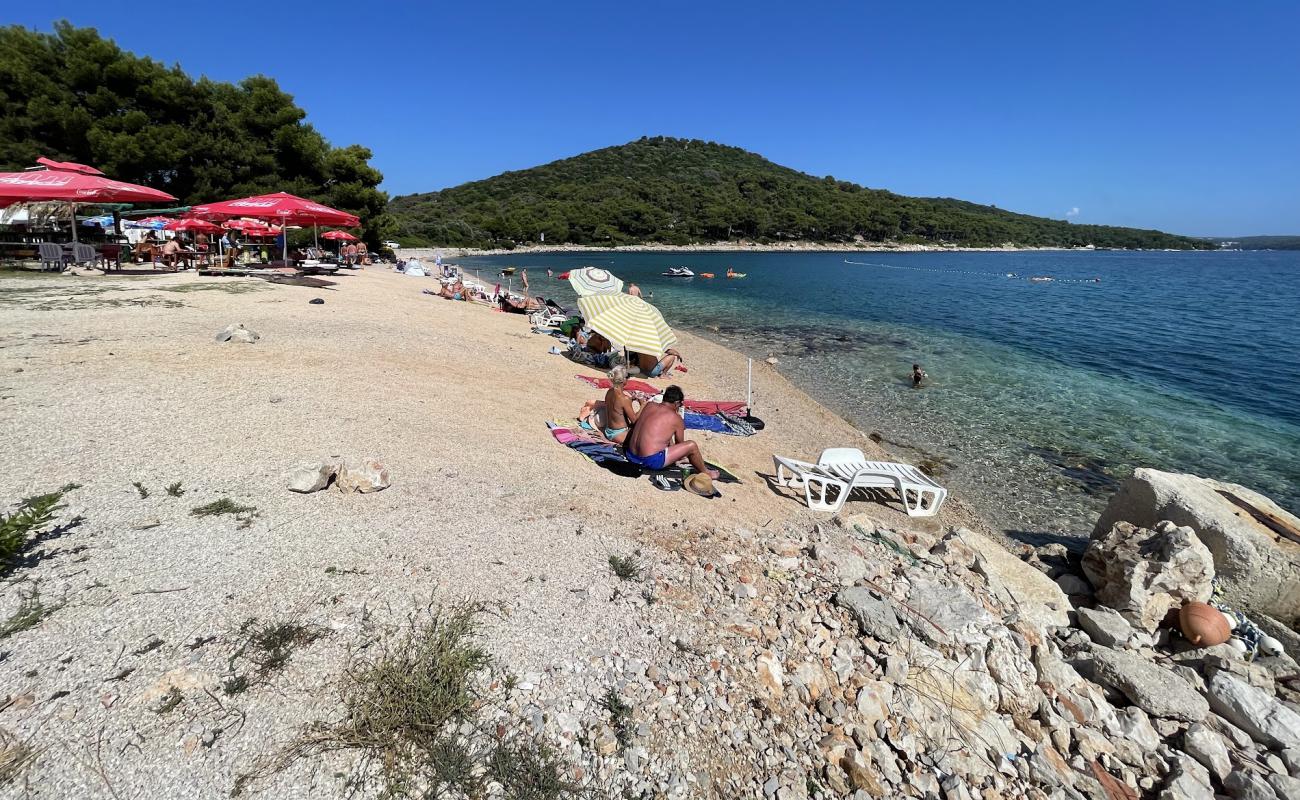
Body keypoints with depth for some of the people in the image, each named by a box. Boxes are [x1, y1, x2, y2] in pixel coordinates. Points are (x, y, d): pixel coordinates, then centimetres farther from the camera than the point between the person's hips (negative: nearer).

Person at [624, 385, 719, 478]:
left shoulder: (649, 405, 8)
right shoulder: (675, 418, -7)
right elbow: (680, 443, 9)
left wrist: (671, 445, 36)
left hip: (631, 455, 7)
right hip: (651, 461, -7)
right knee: (692, 446, -3)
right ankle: (705, 473, 21)